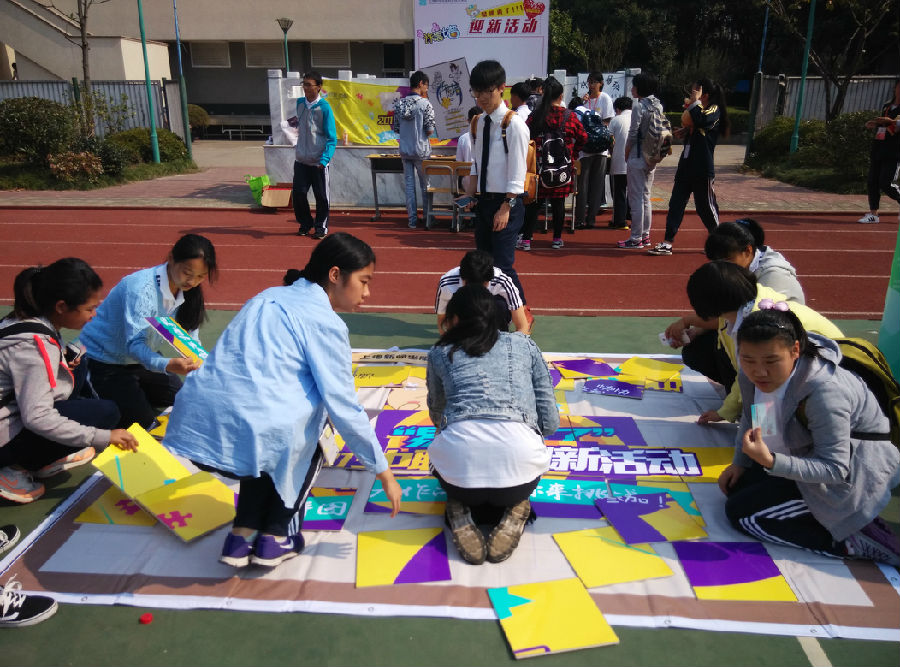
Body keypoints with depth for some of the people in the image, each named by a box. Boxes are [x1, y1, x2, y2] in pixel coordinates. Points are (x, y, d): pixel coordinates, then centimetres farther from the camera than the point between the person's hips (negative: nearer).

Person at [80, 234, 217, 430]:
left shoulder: (186, 289, -9)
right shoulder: (141, 288, -32)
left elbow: (189, 336, -7)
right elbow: (134, 343, -39)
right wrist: (167, 365, -58)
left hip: (142, 358, 8)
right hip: (104, 361, -8)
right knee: (143, 420, -13)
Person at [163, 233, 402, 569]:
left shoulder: (269, 297, 21)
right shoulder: (325, 322, 0)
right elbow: (344, 407, 0)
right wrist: (383, 471, 10)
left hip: (194, 426, 7)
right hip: (248, 431, -6)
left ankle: (242, 534, 25)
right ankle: (274, 537, 21)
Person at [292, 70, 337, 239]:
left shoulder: (324, 108, -10)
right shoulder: (299, 103, 5)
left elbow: (332, 138, -12)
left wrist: (325, 159, -22)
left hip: (318, 161, -4)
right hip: (301, 159, 5)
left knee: (321, 196, 4)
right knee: (298, 193, 4)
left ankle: (321, 226, 20)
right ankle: (305, 224, 23)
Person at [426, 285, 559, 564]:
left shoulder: (440, 353, 18)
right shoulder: (525, 345, 18)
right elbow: (550, 422, 13)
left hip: (458, 457, -1)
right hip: (519, 456, 1)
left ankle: (460, 512, 8)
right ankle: (512, 513, 6)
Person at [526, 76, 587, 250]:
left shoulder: (535, 115, -3)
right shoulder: (570, 116, -2)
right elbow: (583, 138, 4)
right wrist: (573, 154, 17)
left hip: (539, 164, 0)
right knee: (558, 201, 7)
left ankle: (526, 237, 9)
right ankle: (557, 238, 13)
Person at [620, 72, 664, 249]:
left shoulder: (639, 107, -14)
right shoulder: (658, 105, 9)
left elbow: (632, 134, -15)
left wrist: (626, 154, -2)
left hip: (638, 158, -8)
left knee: (636, 199, -4)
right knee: (645, 197, 15)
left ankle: (636, 239, -1)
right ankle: (645, 236, 20)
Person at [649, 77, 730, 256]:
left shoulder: (714, 110, -9)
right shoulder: (699, 110, 18)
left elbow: (699, 120, -29)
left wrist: (695, 102, -18)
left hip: (703, 170, -8)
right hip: (686, 166, 8)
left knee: (705, 207, 2)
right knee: (676, 203, 1)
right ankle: (668, 243, -1)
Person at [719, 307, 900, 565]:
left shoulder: (824, 393, -35)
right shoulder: (752, 373, -12)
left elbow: (835, 468, -32)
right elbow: (750, 419, 8)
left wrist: (771, 462, -44)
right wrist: (740, 463, -1)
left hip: (852, 475, -9)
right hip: (808, 455, 9)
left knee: (740, 512, -12)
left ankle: (852, 542, -9)